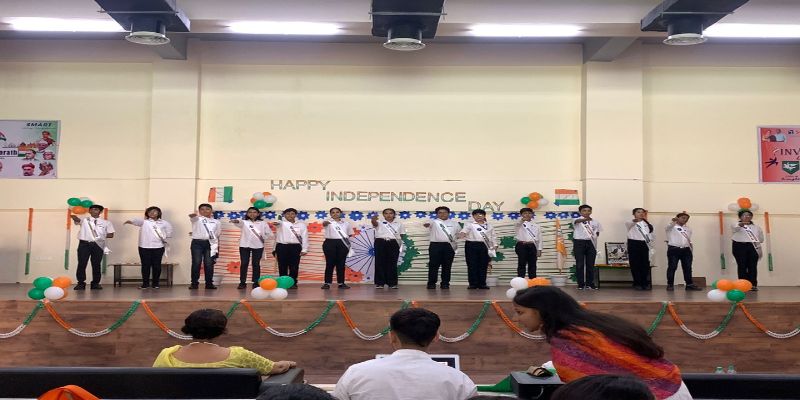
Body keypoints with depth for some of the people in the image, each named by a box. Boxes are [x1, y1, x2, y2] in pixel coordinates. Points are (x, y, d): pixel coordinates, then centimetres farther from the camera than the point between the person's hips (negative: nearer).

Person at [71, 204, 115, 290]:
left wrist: (101, 236, -4)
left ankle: (95, 283, 14)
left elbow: (111, 234, 7)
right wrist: (74, 217, -36)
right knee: (82, 264, -1)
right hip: (84, 244, -1)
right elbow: (77, 220, -15)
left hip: (98, 245, 1)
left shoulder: (106, 223, 8)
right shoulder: (84, 220, 6)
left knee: (96, 265, 5)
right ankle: (81, 283, 7)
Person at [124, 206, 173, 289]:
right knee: (145, 265, 2)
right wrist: (131, 221, -36)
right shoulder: (144, 222, 5)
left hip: (158, 247, 1)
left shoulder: (163, 223, 9)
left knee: (156, 266, 3)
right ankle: (145, 283, 10)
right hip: (144, 247, 0)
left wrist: (164, 238, 12)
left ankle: (155, 283, 12)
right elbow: (138, 221, -16)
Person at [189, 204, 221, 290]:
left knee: (209, 264, 2)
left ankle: (209, 283, 9)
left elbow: (217, 236, 14)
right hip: (197, 243, -2)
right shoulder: (197, 219, 3)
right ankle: (194, 283, 3)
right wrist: (192, 215, -47)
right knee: (196, 263, -3)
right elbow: (193, 217, -22)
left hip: (210, 244, 2)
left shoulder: (216, 222, 12)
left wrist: (217, 248, 8)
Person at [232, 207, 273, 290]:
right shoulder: (244, 222, 6)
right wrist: (236, 221, -41)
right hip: (245, 245, 0)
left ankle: (256, 283, 9)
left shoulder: (263, 223, 8)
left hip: (258, 246, 0)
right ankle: (242, 282, 5)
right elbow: (239, 223, -19)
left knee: (256, 264, 3)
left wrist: (263, 238, -3)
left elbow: (270, 234, 8)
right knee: (244, 264, 0)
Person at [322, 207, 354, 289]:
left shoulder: (346, 222, 13)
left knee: (341, 263, 4)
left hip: (342, 243, 2)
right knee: (330, 263, -2)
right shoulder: (328, 222, 3)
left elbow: (350, 234, 18)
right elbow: (324, 223, -23)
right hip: (330, 243, -2)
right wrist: (326, 222, -46)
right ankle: (327, 283, 3)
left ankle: (341, 283, 9)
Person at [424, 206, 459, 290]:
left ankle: (445, 283, 11)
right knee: (434, 265, -3)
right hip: (436, 245, -2)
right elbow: (430, 224, -20)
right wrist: (427, 224, -43)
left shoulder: (454, 223, 14)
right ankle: (431, 283, 2)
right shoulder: (434, 222, 3)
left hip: (449, 246, 2)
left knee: (447, 266, 3)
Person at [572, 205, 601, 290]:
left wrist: (594, 236, -2)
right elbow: (577, 221, -31)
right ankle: (581, 284, 6)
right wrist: (585, 219, -53)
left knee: (590, 264, 6)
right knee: (580, 264, 0)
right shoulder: (578, 220, -6)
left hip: (591, 243, 4)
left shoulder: (595, 222, 9)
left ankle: (590, 283, 16)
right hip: (579, 242, -3)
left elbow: (597, 232, 20)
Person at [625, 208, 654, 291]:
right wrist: (635, 220, -49)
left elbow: (652, 236, 23)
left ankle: (645, 283, 9)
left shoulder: (647, 224, 19)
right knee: (635, 265, -4)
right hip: (634, 244, -4)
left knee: (645, 265, 2)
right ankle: (637, 284, 2)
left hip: (644, 245, 4)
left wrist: (650, 245, 7)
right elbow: (628, 223, -27)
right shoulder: (631, 223, 1)